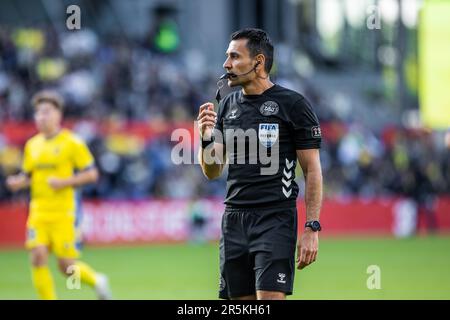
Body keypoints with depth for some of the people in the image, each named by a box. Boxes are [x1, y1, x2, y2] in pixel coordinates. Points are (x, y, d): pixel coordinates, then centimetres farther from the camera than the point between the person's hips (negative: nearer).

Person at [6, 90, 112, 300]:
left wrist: (64, 182, -16)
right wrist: (18, 182, -3)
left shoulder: (72, 143, -5)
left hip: (63, 212, -4)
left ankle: (97, 281, 28)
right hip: (38, 211, 4)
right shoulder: (32, 145, 10)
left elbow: (91, 174, -4)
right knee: (38, 257, -11)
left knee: (66, 265, -2)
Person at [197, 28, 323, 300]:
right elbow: (212, 172, 15)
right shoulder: (227, 106, 13)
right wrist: (206, 137, -5)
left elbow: (312, 171, -4)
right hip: (234, 217, 6)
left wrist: (312, 228, -11)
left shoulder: (294, 104, -3)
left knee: (270, 298, -15)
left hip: (275, 219, -6)